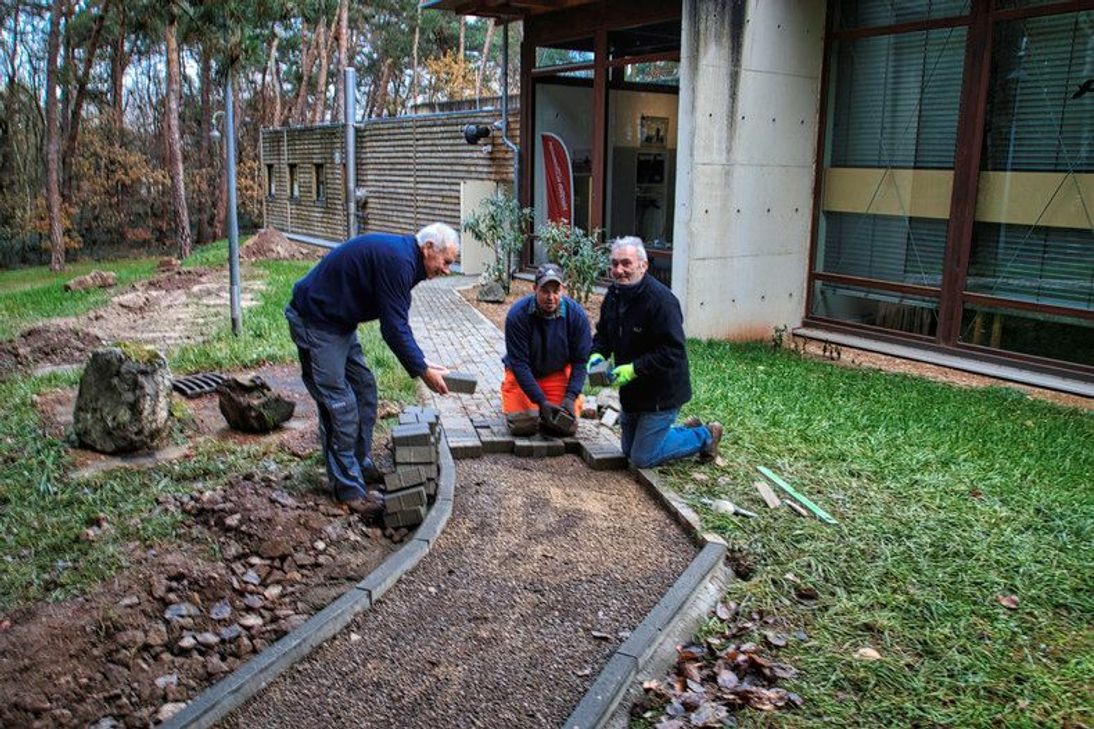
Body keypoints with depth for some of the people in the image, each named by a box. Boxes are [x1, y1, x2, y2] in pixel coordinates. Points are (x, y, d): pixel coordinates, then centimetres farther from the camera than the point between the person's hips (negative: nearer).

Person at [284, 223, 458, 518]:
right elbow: (393, 328, -24)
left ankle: (361, 464, 25)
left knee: (364, 388, 13)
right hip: (315, 321, -11)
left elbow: (397, 323, 12)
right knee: (340, 403, -8)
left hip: (339, 321, 11)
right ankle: (349, 487, 0)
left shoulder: (402, 256, 8)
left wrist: (421, 363, 4)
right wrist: (422, 371, -15)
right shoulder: (397, 260, -24)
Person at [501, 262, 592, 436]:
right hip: (522, 374, -1)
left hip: (558, 373, 2)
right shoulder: (517, 315, -25)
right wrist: (541, 401, -28)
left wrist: (570, 397, -23)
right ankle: (507, 393, 18)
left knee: (567, 427, -11)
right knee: (522, 426, -15)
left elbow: (581, 360, -12)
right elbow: (519, 364, -23)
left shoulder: (576, 314, -19)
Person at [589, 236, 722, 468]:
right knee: (629, 450, 21)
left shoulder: (661, 299, -26)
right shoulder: (614, 294, -1)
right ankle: (688, 430, 38)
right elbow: (603, 333, 13)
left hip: (661, 393, -8)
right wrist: (597, 354, -8)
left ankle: (705, 436, 17)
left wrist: (634, 369, -32)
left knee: (643, 458, -3)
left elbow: (673, 351, -29)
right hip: (632, 392, 9)